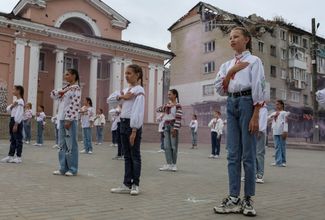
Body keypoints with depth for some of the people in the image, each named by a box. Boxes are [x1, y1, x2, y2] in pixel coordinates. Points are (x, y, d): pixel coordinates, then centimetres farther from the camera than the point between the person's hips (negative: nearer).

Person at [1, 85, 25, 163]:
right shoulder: (15, 101, 17)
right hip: (12, 120, 10)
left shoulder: (20, 101, -13)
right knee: (12, 139, 12)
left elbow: (19, 114, -19)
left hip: (17, 121, -10)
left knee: (18, 139, -4)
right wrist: (12, 105, -8)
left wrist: (16, 124, -21)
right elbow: (8, 110, 13)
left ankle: (18, 157, 2)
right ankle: (10, 156, 17)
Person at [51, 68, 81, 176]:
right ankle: (63, 168, 15)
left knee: (71, 145, -3)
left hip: (70, 120, -8)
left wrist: (69, 120, -20)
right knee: (62, 144, 9)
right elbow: (53, 95, 15)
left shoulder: (76, 88, -7)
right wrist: (61, 92, -4)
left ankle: (72, 169, 4)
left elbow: (75, 105, -16)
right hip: (62, 119, 9)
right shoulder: (65, 88, 19)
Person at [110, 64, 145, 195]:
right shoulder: (126, 90, 15)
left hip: (133, 124, -8)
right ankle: (127, 184, 15)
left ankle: (135, 185, 11)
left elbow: (138, 111, -16)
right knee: (127, 155, 10)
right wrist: (121, 97, -6)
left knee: (135, 155, 1)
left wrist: (134, 131, -21)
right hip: (123, 122, 8)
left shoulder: (139, 90, -10)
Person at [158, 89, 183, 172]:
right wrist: (166, 106, -11)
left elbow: (178, 118, -14)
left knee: (174, 146, -1)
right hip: (166, 125, 7)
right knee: (167, 146, 2)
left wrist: (175, 129, -20)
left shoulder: (177, 105, -7)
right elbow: (159, 109, 3)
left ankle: (174, 164, 9)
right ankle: (169, 164, 5)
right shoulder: (167, 105, 15)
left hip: (173, 125, -7)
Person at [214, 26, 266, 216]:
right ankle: (234, 198, 9)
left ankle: (248, 199, 9)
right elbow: (220, 89, 9)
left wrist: (255, 116, -14)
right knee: (233, 154, 4)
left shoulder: (254, 61, 1)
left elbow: (258, 88, -7)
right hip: (231, 104, 6)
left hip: (247, 103, -5)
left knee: (248, 153, -1)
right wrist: (231, 71, -3)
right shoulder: (227, 65, 17)